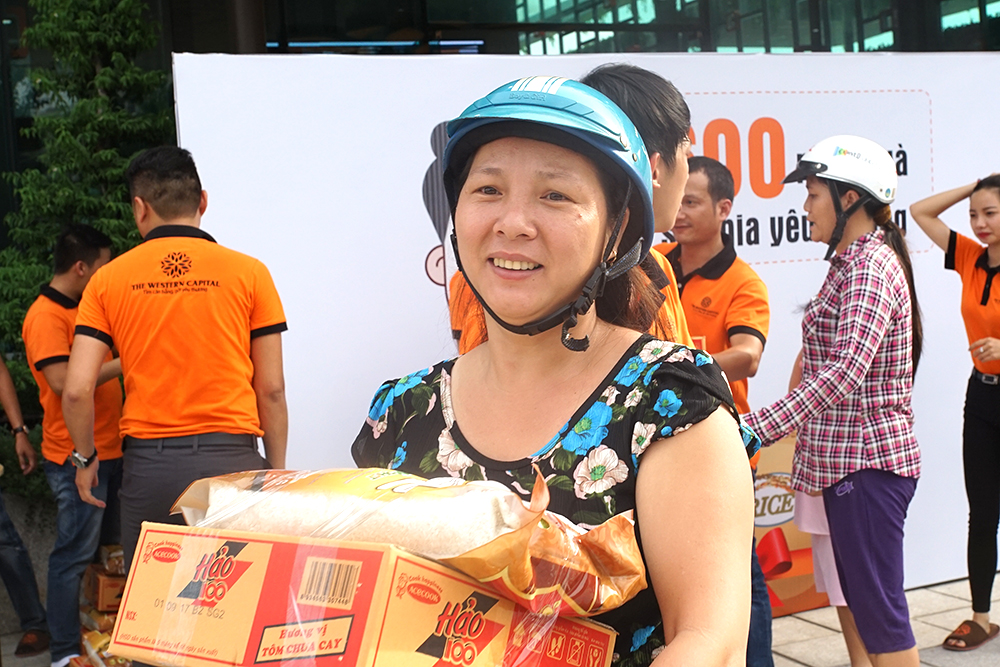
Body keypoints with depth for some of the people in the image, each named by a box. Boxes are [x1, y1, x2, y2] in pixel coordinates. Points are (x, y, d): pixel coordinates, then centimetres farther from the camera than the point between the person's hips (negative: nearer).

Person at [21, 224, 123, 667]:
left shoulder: (83, 308, 16)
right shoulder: (46, 315, -14)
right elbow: (63, 382, -25)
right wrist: (124, 362, -21)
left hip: (107, 449, 9)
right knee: (75, 553, -4)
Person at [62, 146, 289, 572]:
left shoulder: (108, 279, 5)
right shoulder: (249, 272, 2)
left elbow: (77, 391, 0)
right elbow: (271, 389, 2)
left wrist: (86, 458, 17)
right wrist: (277, 471, 13)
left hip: (148, 465, 1)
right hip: (230, 457, -1)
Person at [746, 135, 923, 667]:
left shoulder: (872, 266, -15)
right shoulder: (853, 262, 16)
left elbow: (846, 370, -28)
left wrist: (756, 429, -34)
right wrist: (805, 444, 18)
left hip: (867, 459, -10)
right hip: (851, 457, 10)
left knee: (878, 607, -5)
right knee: (863, 599, 14)